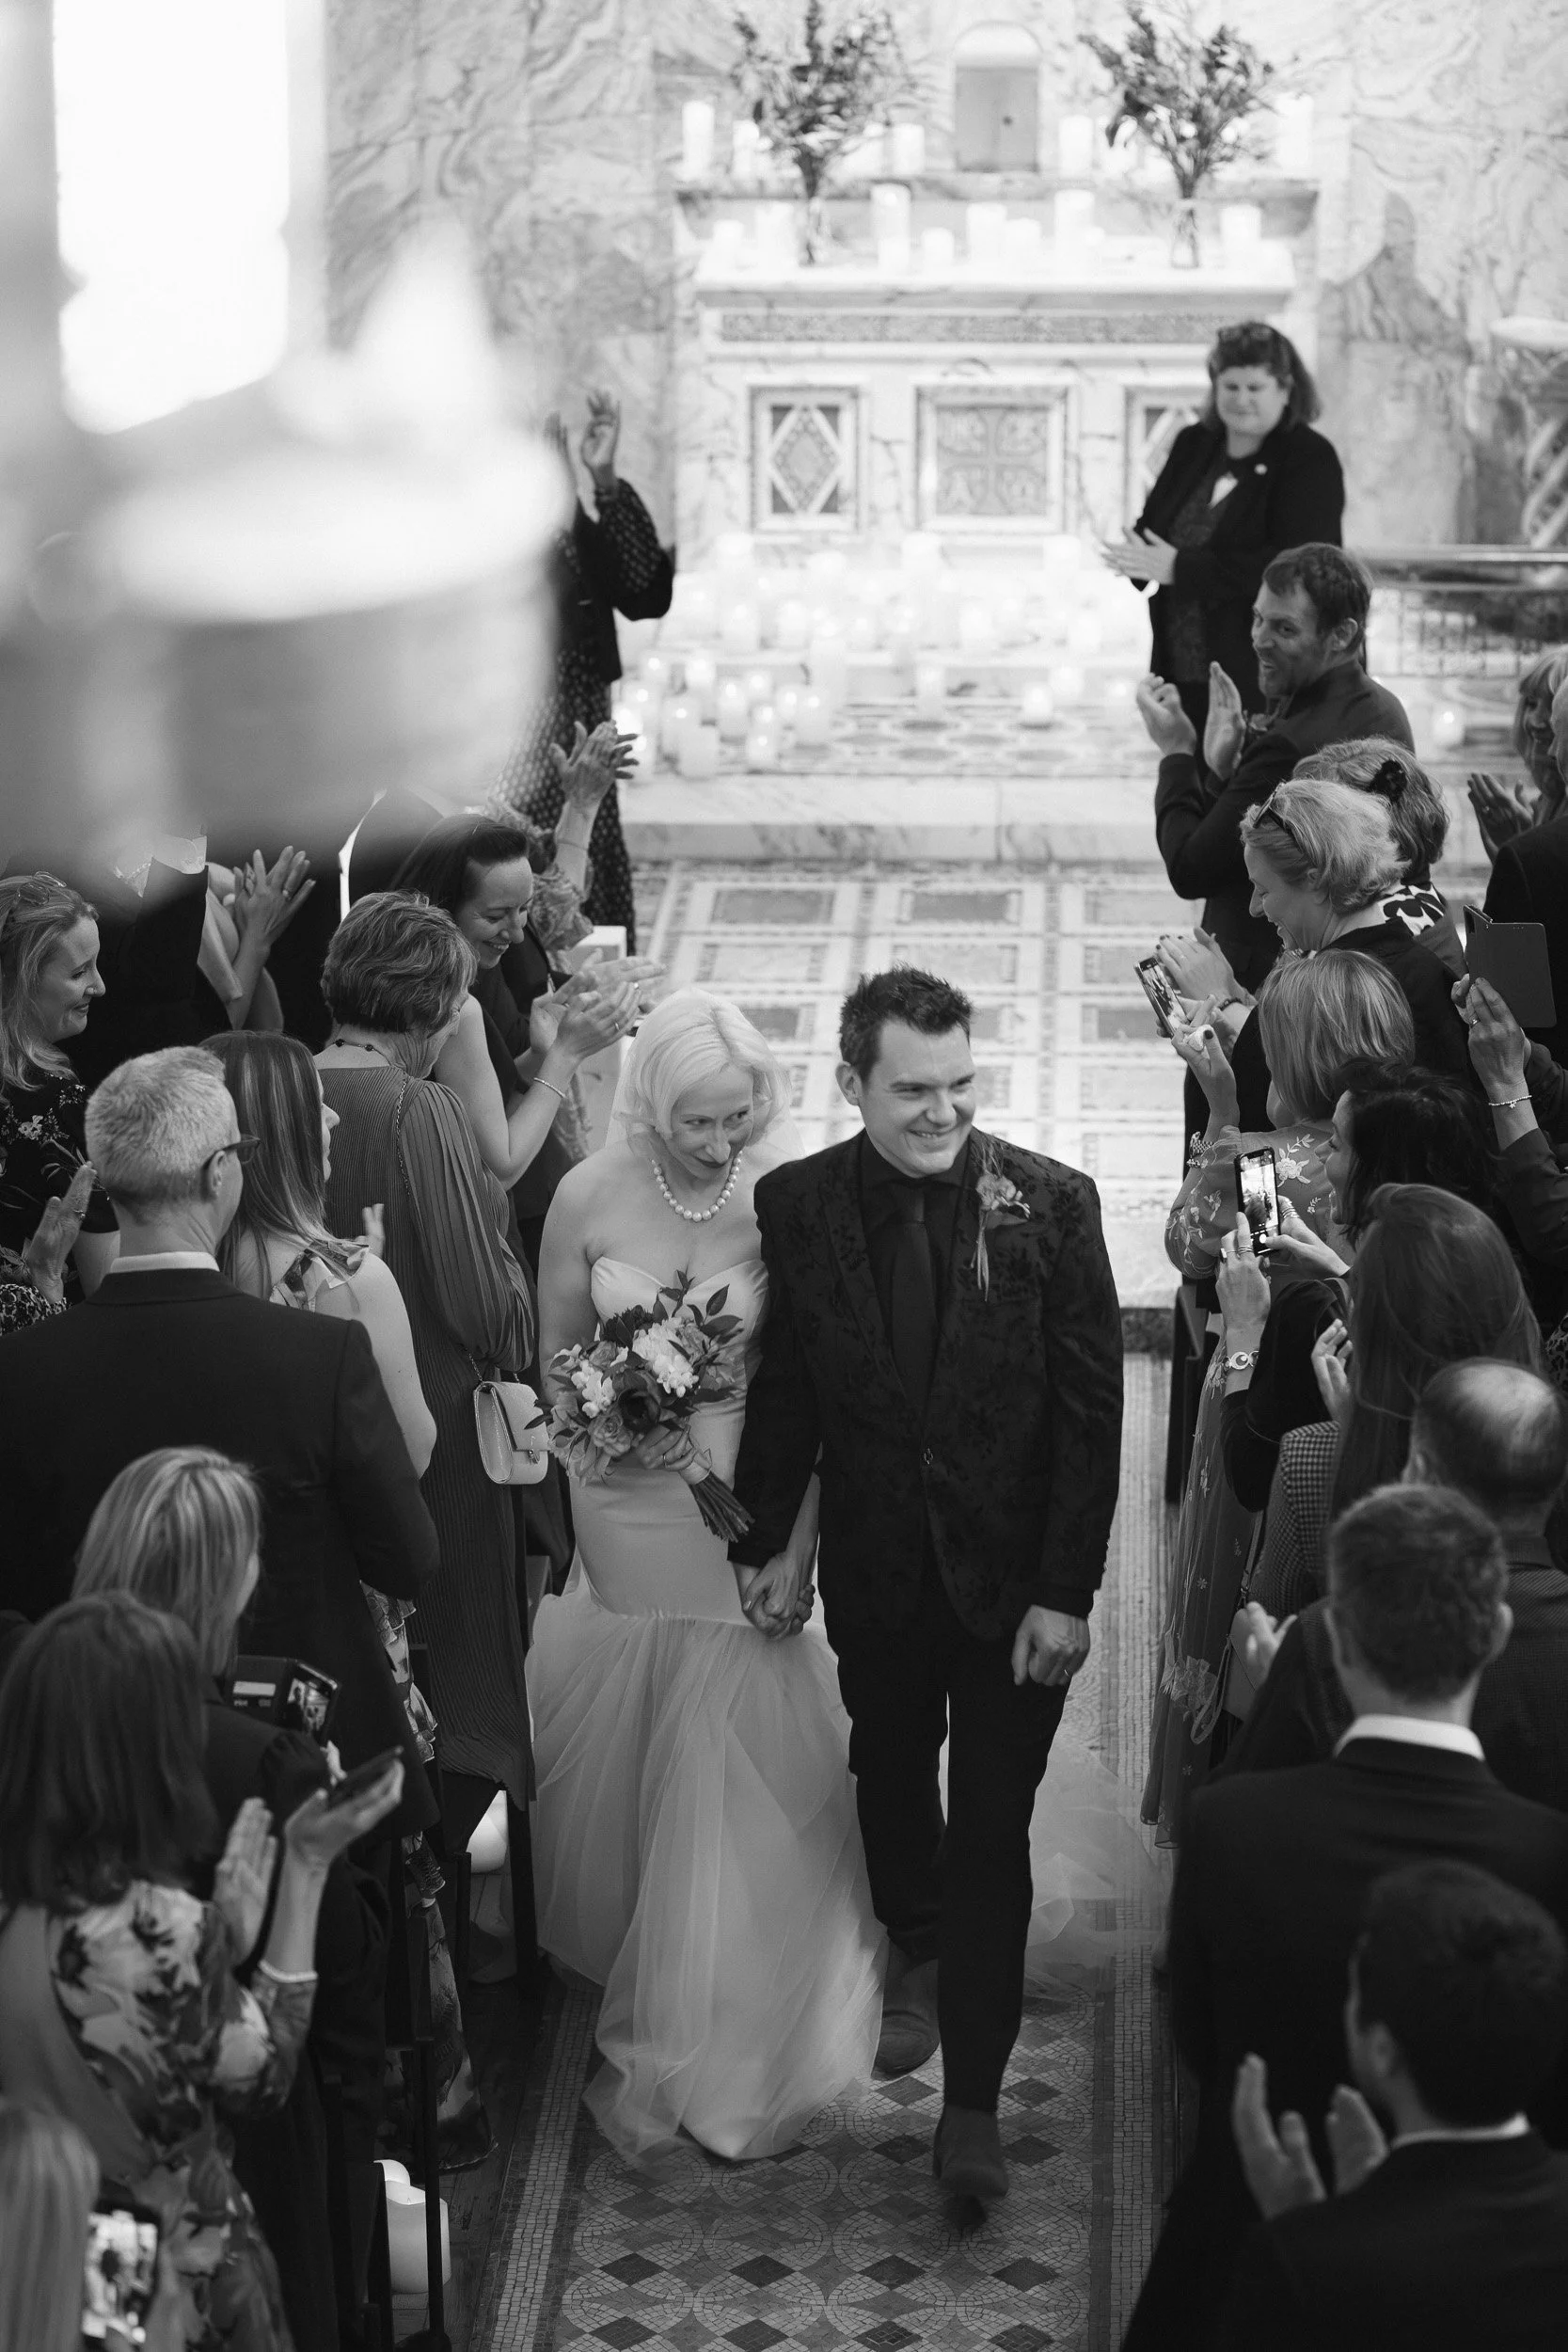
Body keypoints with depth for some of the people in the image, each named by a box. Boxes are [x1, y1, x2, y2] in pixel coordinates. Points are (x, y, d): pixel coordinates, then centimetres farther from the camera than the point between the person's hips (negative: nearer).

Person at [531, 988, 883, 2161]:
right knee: (621, 1773, 16)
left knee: (734, 1781, 4)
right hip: (624, 1520, 2)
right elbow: (556, 1358, 6)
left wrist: (799, 1544, -15)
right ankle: (655, 2035, 40)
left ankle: (726, 2053, 21)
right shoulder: (590, 1197, -8)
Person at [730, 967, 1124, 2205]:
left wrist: (1066, 1592, -14)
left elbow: (1091, 1413, -13)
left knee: (992, 1829, 1)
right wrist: (769, 1538, 1)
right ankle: (921, 1958, 52)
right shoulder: (797, 1205, -9)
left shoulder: (1052, 1203, -15)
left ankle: (973, 2098, 12)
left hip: (1014, 1574, -3)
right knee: (890, 1775, 24)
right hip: (876, 1564, 3)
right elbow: (783, 1390, 2)